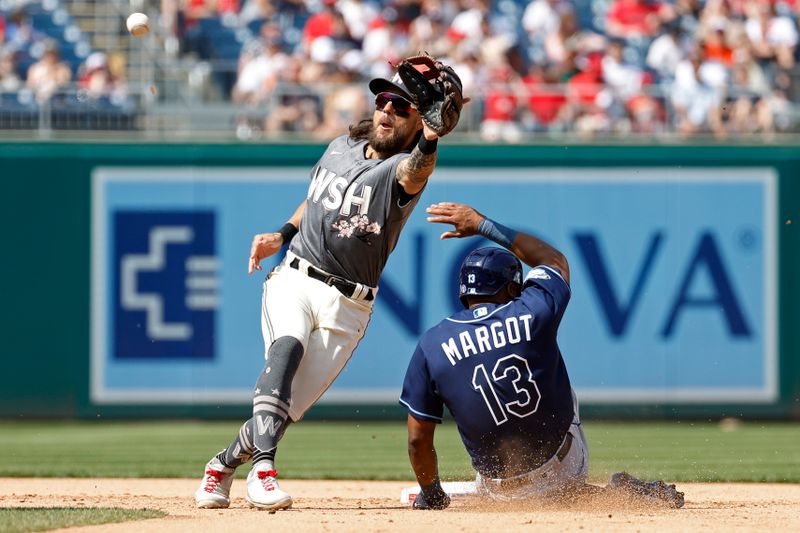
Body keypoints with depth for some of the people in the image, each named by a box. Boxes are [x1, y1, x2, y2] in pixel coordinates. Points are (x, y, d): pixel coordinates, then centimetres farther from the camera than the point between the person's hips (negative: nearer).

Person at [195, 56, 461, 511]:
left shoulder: (403, 168, -10)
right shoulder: (340, 149, 8)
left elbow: (413, 174, -36)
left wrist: (429, 142, -58)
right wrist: (283, 234, 12)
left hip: (347, 306, -2)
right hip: (294, 280, 2)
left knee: (288, 407, -3)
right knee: (287, 347, -29)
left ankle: (224, 465, 22)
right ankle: (263, 467, -38)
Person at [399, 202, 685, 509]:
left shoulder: (431, 346, -10)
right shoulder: (532, 314, -10)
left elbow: (418, 440, -6)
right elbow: (555, 259, 14)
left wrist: (431, 495, 11)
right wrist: (484, 226, 17)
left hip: (499, 490, -1)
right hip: (562, 469, 1)